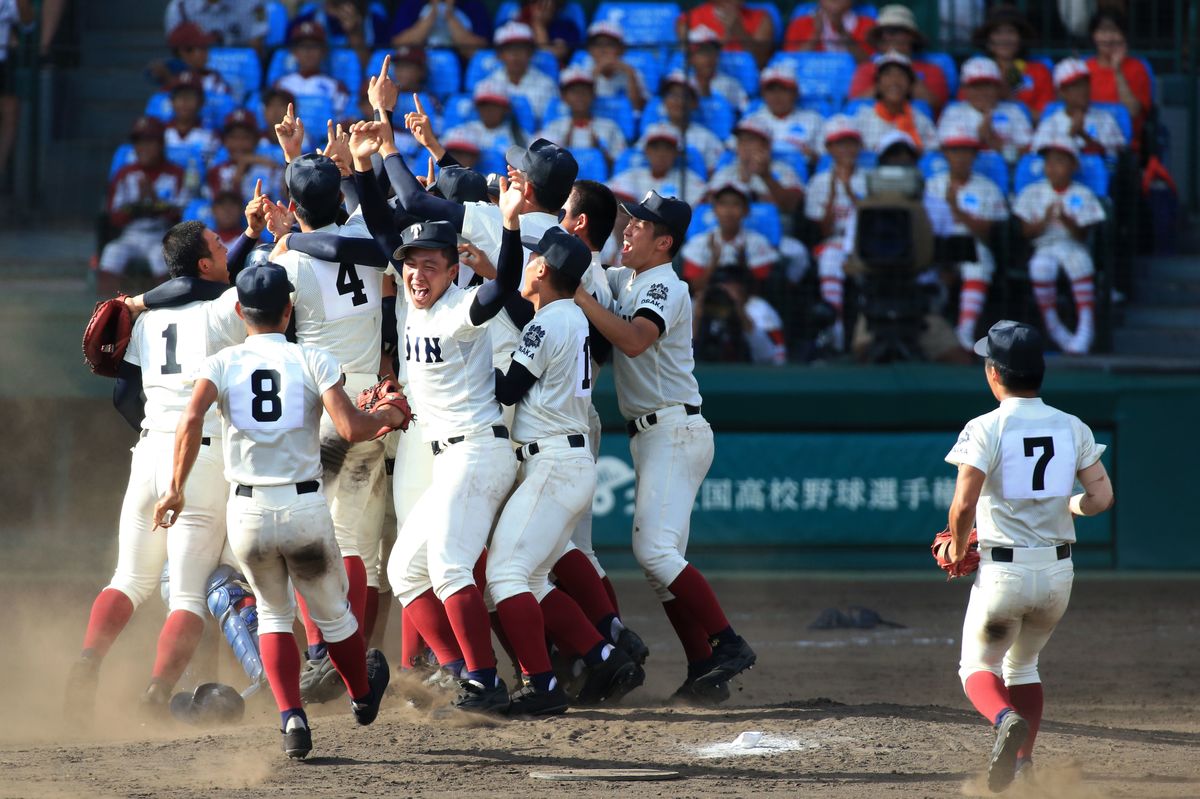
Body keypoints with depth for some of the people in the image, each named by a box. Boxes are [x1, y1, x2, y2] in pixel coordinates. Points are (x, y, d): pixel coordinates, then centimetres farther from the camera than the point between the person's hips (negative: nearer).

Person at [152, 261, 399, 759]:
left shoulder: (222, 364, 2)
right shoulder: (312, 361, -1)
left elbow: (191, 419, -16)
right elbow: (351, 428, -12)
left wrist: (175, 489, -10)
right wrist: (387, 417, 8)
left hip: (248, 512, 1)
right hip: (306, 510, -1)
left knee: (273, 614, 20)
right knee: (332, 612, 21)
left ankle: (291, 717, 1)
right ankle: (363, 697, 44)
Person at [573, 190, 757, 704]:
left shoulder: (665, 288, -13)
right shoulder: (623, 280, 16)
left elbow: (634, 339, -30)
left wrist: (577, 295, -27)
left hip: (674, 430, -10)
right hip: (653, 433, 10)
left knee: (654, 549, -20)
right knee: (659, 555, 6)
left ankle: (728, 645, -21)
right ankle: (705, 674, 5)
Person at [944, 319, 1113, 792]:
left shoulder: (986, 429, -11)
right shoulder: (1073, 429, 2)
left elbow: (963, 505, -19)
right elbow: (1101, 496, -3)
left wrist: (957, 550, 0)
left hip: (1003, 571, -4)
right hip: (1058, 573, 4)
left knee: (978, 668, 10)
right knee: (1022, 666, 25)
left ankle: (1006, 719, -21)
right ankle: (1022, 761, 15)